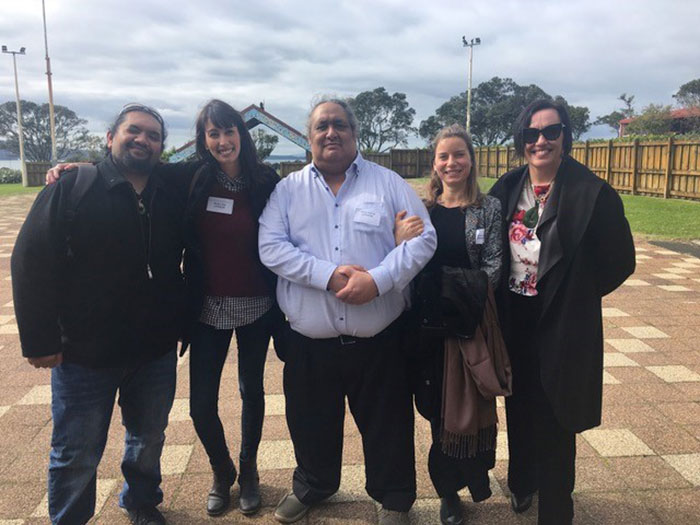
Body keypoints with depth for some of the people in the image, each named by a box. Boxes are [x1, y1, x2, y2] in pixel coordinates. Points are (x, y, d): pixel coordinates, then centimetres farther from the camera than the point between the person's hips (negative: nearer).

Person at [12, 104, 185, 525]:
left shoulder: (172, 198, 3)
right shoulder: (72, 190, -8)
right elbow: (32, 262, -11)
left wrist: (181, 319, 9)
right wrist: (39, 339, -14)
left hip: (156, 349, 4)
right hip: (84, 351, -3)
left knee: (149, 439, 21)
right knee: (77, 455, 10)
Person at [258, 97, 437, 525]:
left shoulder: (388, 183, 2)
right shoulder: (289, 190, 4)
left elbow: (423, 238, -4)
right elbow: (271, 247, -7)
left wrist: (378, 279, -18)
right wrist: (329, 275, -19)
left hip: (379, 337, -1)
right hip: (310, 340, 2)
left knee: (388, 424, 13)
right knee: (312, 423, 20)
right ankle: (311, 487, 47)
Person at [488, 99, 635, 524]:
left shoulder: (593, 193, -15)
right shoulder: (507, 189, 0)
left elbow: (620, 260, -9)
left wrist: (573, 296, -5)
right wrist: (502, 298, 4)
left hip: (563, 325, -4)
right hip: (514, 319, 5)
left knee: (555, 417, 6)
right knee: (520, 406, 20)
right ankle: (523, 481, 45)